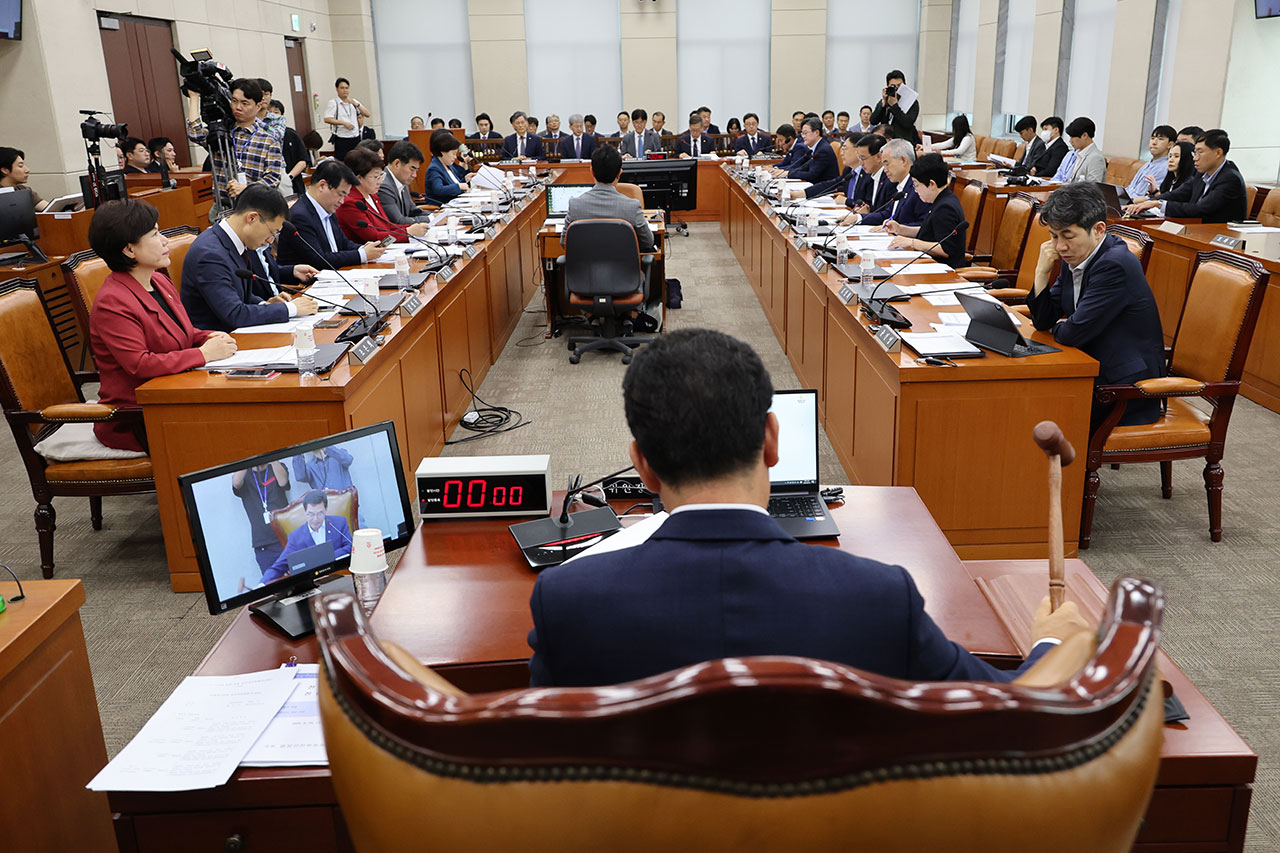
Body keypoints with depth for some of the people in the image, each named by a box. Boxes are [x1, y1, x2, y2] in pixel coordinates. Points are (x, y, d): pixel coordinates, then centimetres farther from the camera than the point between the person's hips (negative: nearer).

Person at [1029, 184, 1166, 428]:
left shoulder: (1115, 265, -22)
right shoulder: (1075, 258, 5)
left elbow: (1074, 332, -23)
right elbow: (1043, 321, 8)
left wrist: (1059, 326, 1)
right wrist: (1042, 271, -4)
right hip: (1095, 374, 8)